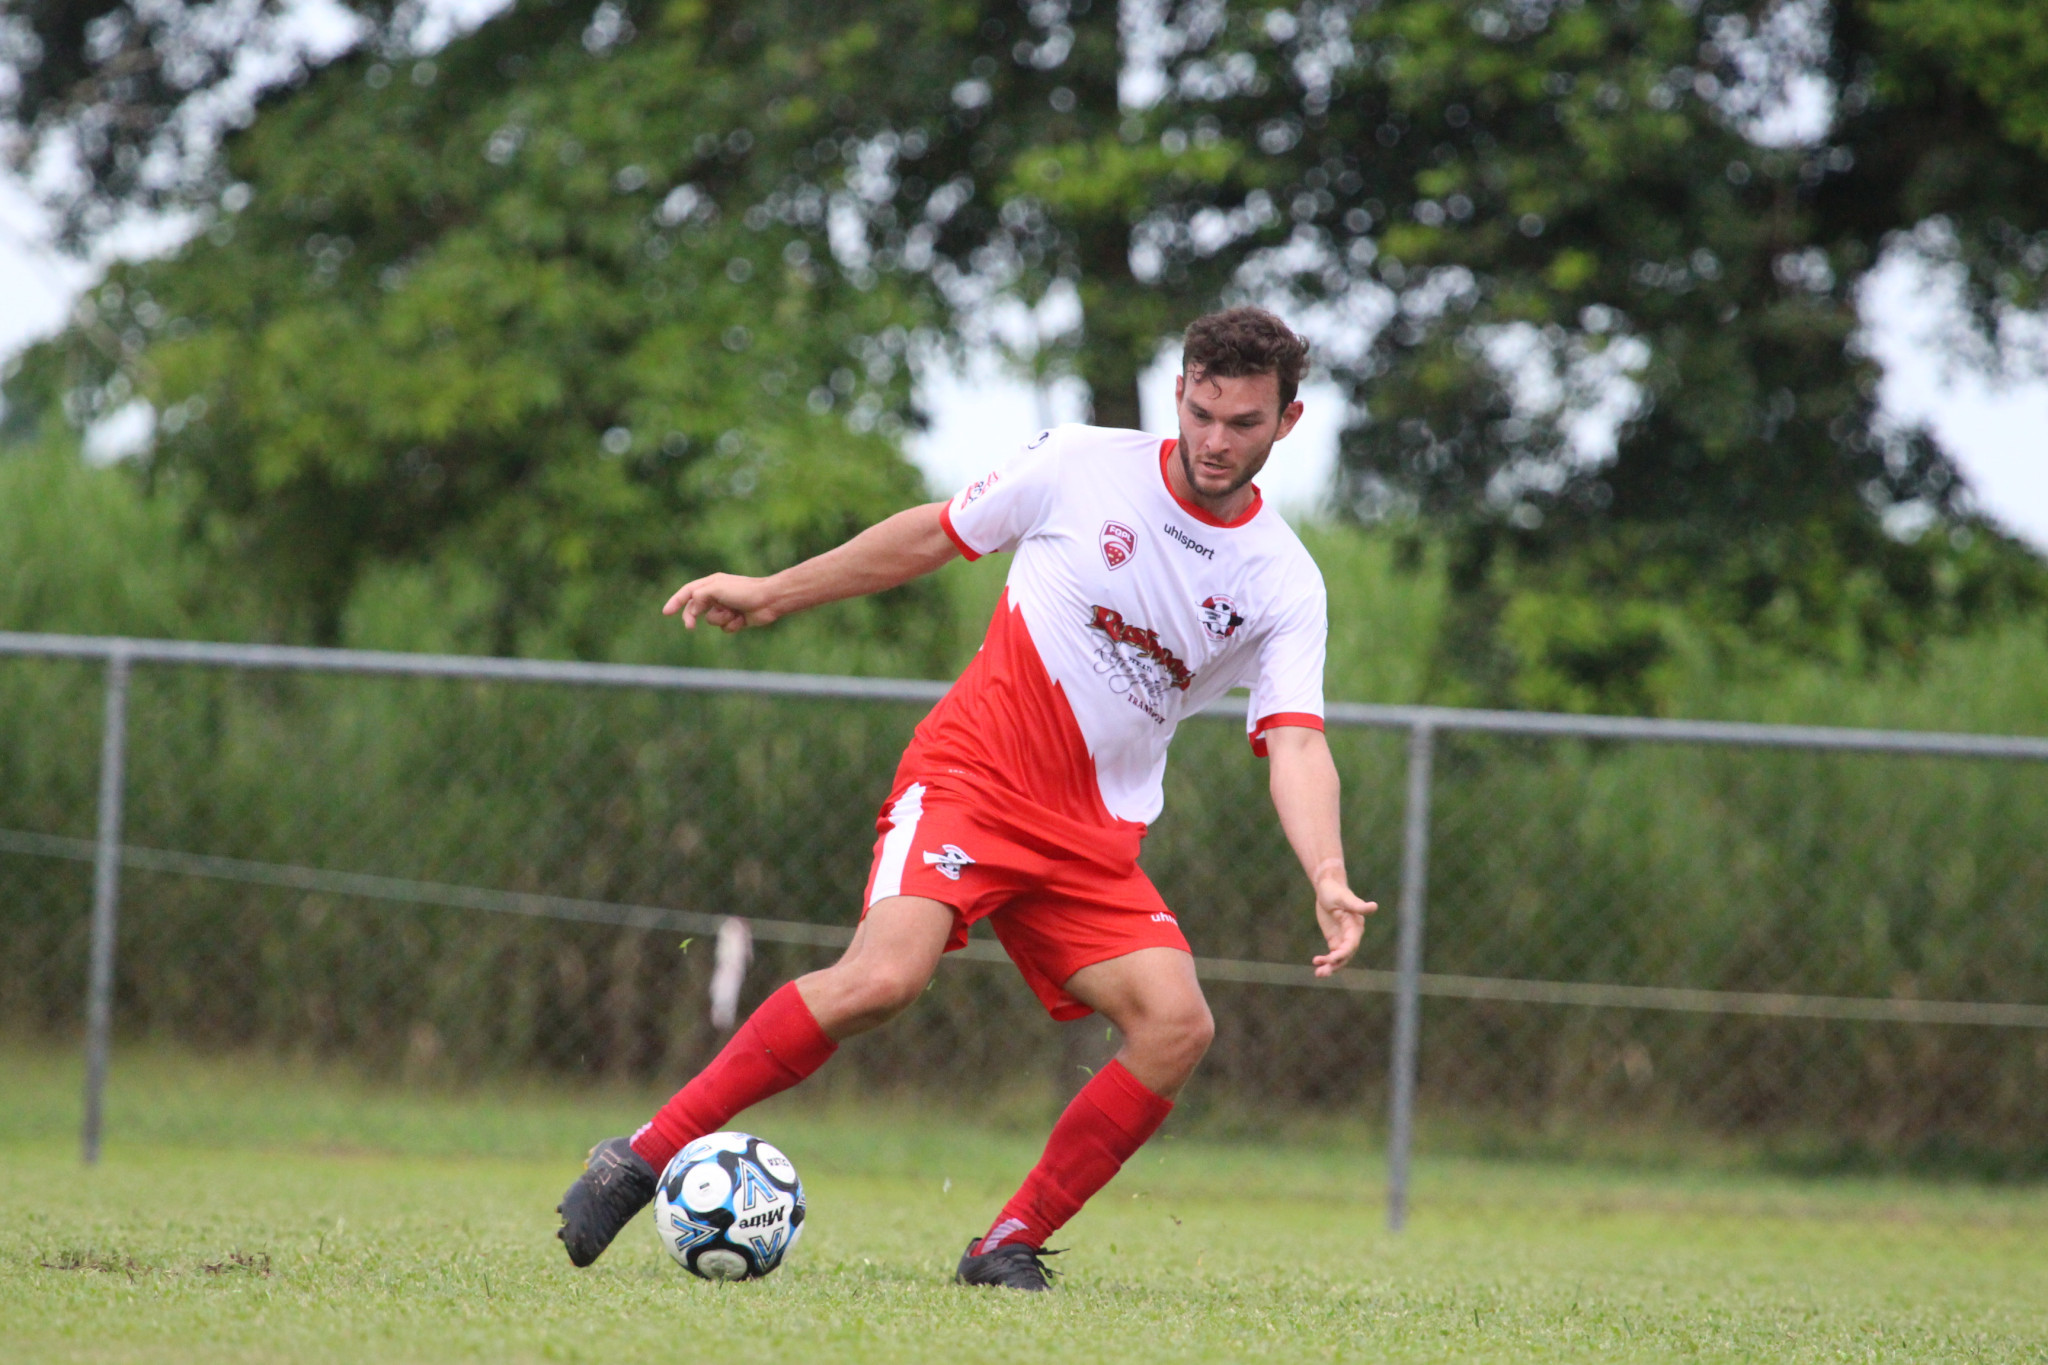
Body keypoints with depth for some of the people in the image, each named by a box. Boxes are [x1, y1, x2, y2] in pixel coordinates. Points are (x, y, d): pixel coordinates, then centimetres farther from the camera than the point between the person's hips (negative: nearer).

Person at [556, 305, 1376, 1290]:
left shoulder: (1284, 586, 0)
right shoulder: (1081, 467, -3)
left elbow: (1296, 746, -10)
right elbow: (931, 536, 12)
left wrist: (1328, 877, -28)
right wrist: (771, 594, 16)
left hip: (1092, 838, 3)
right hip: (970, 773, -3)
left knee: (1176, 1023, -19)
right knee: (885, 976, -28)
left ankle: (1009, 1247, -5)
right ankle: (641, 1160, -17)